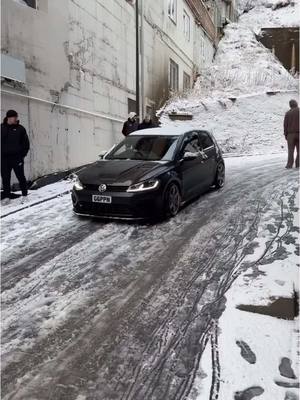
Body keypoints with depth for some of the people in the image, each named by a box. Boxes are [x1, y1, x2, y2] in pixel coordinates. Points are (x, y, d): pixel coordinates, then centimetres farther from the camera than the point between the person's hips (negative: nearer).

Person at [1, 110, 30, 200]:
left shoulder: (20, 129, 1)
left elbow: (26, 143, 2)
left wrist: (22, 155, -5)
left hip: (17, 158, -2)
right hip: (4, 158, 2)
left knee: (20, 176, 0)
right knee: (5, 177, 9)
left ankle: (24, 194, 8)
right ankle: (7, 193, 19)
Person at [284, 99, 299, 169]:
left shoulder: (288, 113, 1)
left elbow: (285, 125, 0)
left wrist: (285, 134, 7)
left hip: (291, 134, 0)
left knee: (291, 150, 3)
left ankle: (290, 165, -3)